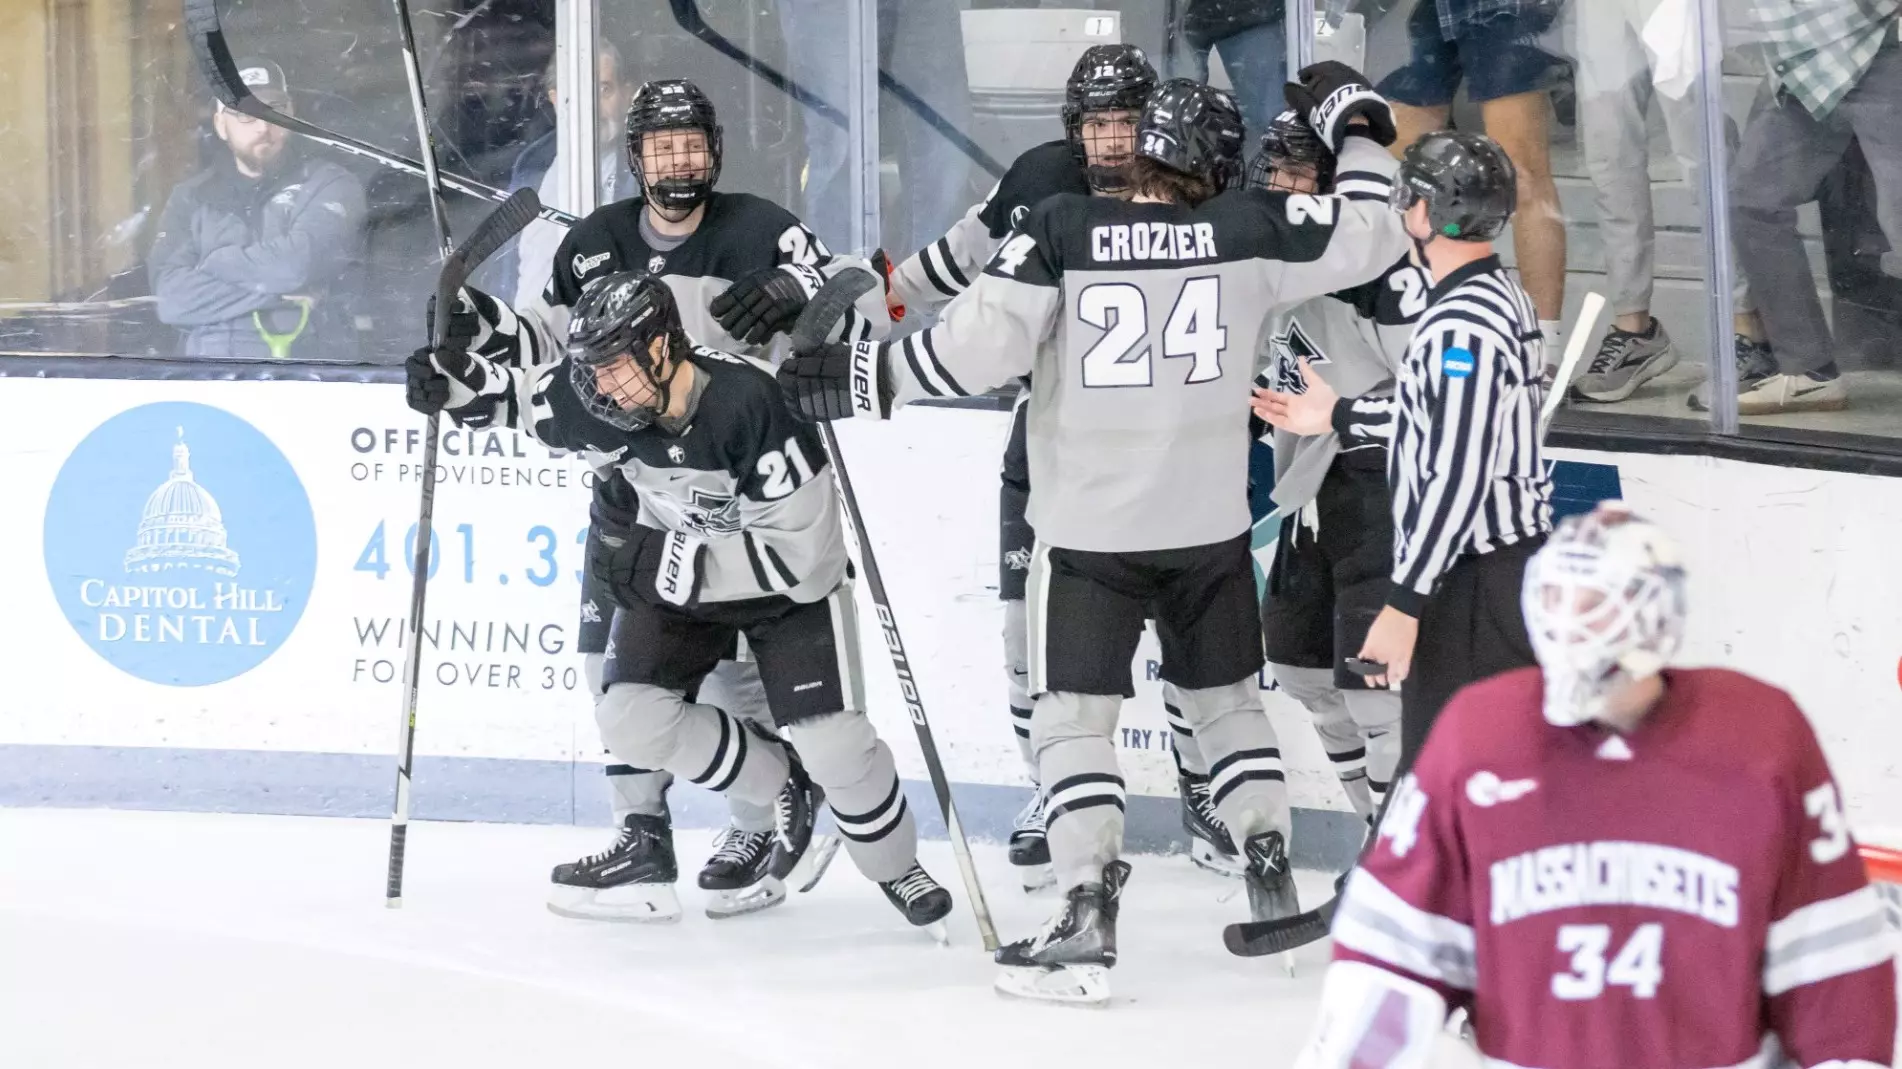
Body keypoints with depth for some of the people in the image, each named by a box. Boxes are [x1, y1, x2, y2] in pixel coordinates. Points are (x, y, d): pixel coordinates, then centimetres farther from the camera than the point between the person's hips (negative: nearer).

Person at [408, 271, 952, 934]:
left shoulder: (748, 403, -37)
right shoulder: (604, 405, -21)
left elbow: (800, 553, -33)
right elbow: (526, 398, 4)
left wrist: (669, 566, -35)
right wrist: (459, 380, -16)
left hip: (791, 580, -5)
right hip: (675, 570, 5)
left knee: (833, 742, -14)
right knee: (632, 719, -12)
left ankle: (896, 870, 15)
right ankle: (782, 787, 12)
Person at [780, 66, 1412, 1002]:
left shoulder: (1059, 231, -11)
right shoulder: (1246, 231, -4)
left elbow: (976, 346, -17)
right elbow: (1373, 235, 3)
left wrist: (864, 378, -5)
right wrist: (1358, 127, 19)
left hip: (1089, 530, -3)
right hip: (1211, 527, 3)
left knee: (1072, 714, 0)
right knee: (1226, 697, 21)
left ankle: (1088, 918, -11)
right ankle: (1273, 880, 16)